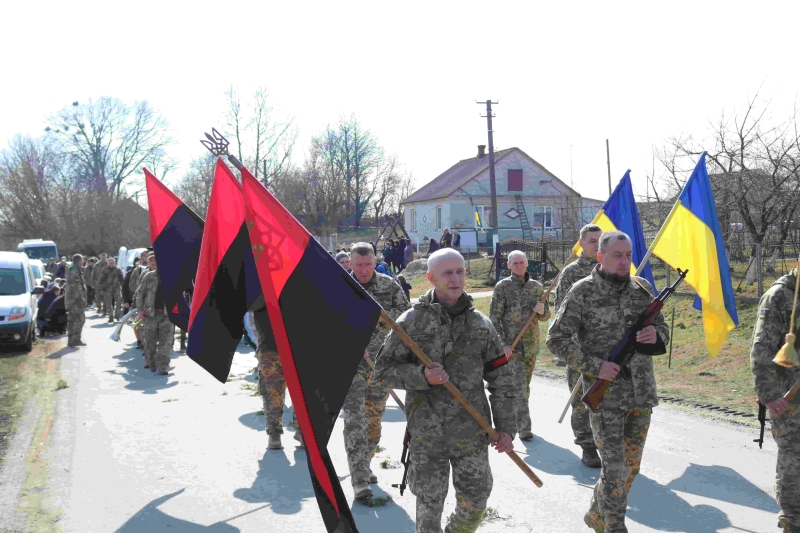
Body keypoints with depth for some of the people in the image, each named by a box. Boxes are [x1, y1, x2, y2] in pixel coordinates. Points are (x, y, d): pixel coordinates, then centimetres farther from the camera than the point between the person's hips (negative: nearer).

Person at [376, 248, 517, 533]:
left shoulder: (481, 324, 4)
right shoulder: (411, 321, -3)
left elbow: (502, 379, 8)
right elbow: (385, 368, -1)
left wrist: (505, 428, 4)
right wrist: (422, 376, -18)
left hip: (472, 431, 2)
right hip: (426, 432, -2)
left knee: (475, 501, 11)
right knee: (429, 502, 7)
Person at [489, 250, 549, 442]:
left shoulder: (536, 287, 9)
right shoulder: (502, 287, -4)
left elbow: (545, 317, 15)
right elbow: (494, 319, -6)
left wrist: (542, 311, -10)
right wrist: (502, 344, -14)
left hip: (531, 344, 5)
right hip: (510, 344, -5)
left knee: (525, 384, 13)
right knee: (519, 384, -11)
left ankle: (517, 418, 30)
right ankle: (524, 426, -8)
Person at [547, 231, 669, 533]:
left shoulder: (642, 288, 6)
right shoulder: (583, 293, -9)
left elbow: (662, 327, 15)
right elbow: (557, 339, -9)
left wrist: (656, 334, -9)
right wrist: (594, 367, -17)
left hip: (642, 394, 5)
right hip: (605, 394, -5)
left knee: (631, 466, 15)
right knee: (615, 469, -4)